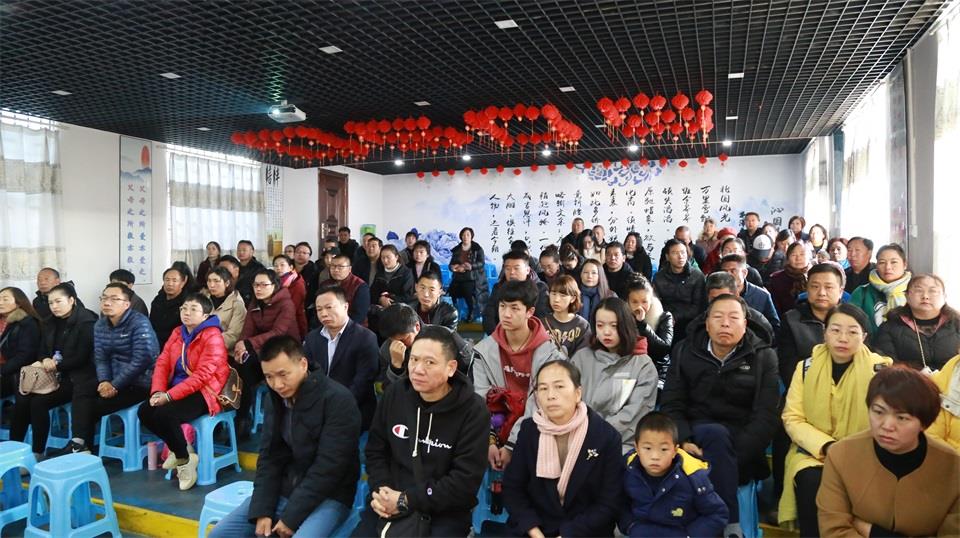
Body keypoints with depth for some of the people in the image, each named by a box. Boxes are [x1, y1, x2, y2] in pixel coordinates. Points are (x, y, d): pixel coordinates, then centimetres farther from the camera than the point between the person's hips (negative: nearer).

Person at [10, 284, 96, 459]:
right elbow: (42, 352, 16)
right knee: (22, 400, -16)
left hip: (75, 378, -7)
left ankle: (38, 453, -13)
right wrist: (45, 361, -7)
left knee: (38, 402, -24)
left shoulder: (87, 322, -10)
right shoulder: (49, 323, 14)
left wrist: (57, 366, -16)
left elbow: (82, 358, -14)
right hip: (53, 375, 7)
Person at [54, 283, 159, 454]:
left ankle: (83, 444, 1)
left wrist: (114, 385, -21)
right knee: (81, 390, -11)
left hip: (140, 382, -7)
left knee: (97, 406, -16)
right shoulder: (100, 324, 8)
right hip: (115, 379, 8)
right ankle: (79, 442, -14)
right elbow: (100, 358, 5)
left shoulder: (139, 323, -17)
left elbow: (142, 360, -24)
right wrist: (105, 381, -15)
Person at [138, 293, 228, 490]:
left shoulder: (212, 337, -16)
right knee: (144, 411, -10)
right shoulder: (177, 333, 10)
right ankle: (178, 449, 8)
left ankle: (184, 460, -4)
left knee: (164, 414, -28)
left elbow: (202, 376, -22)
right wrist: (157, 391, -13)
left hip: (204, 392, -8)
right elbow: (162, 363, 4)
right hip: (178, 388, 8)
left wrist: (169, 396, -24)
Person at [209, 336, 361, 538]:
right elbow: (269, 458, 5)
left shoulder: (337, 401, -19)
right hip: (282, 490, 7)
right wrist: (262, 511, -6)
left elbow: (328, 467, -20)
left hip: (327, 497, -6)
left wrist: (291, 517, -17)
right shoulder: (273, 399, 4)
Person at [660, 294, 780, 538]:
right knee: (716, 434, -34)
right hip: (697, 432, 1)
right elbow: (671, 404, 0)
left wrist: (735, 453, -21)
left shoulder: (763, 356, 0)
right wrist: (684, 442, -19)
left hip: (740, 439, -1)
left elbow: (766, 415, -9)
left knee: (718, 439, -35)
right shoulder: (685, 351, 5)